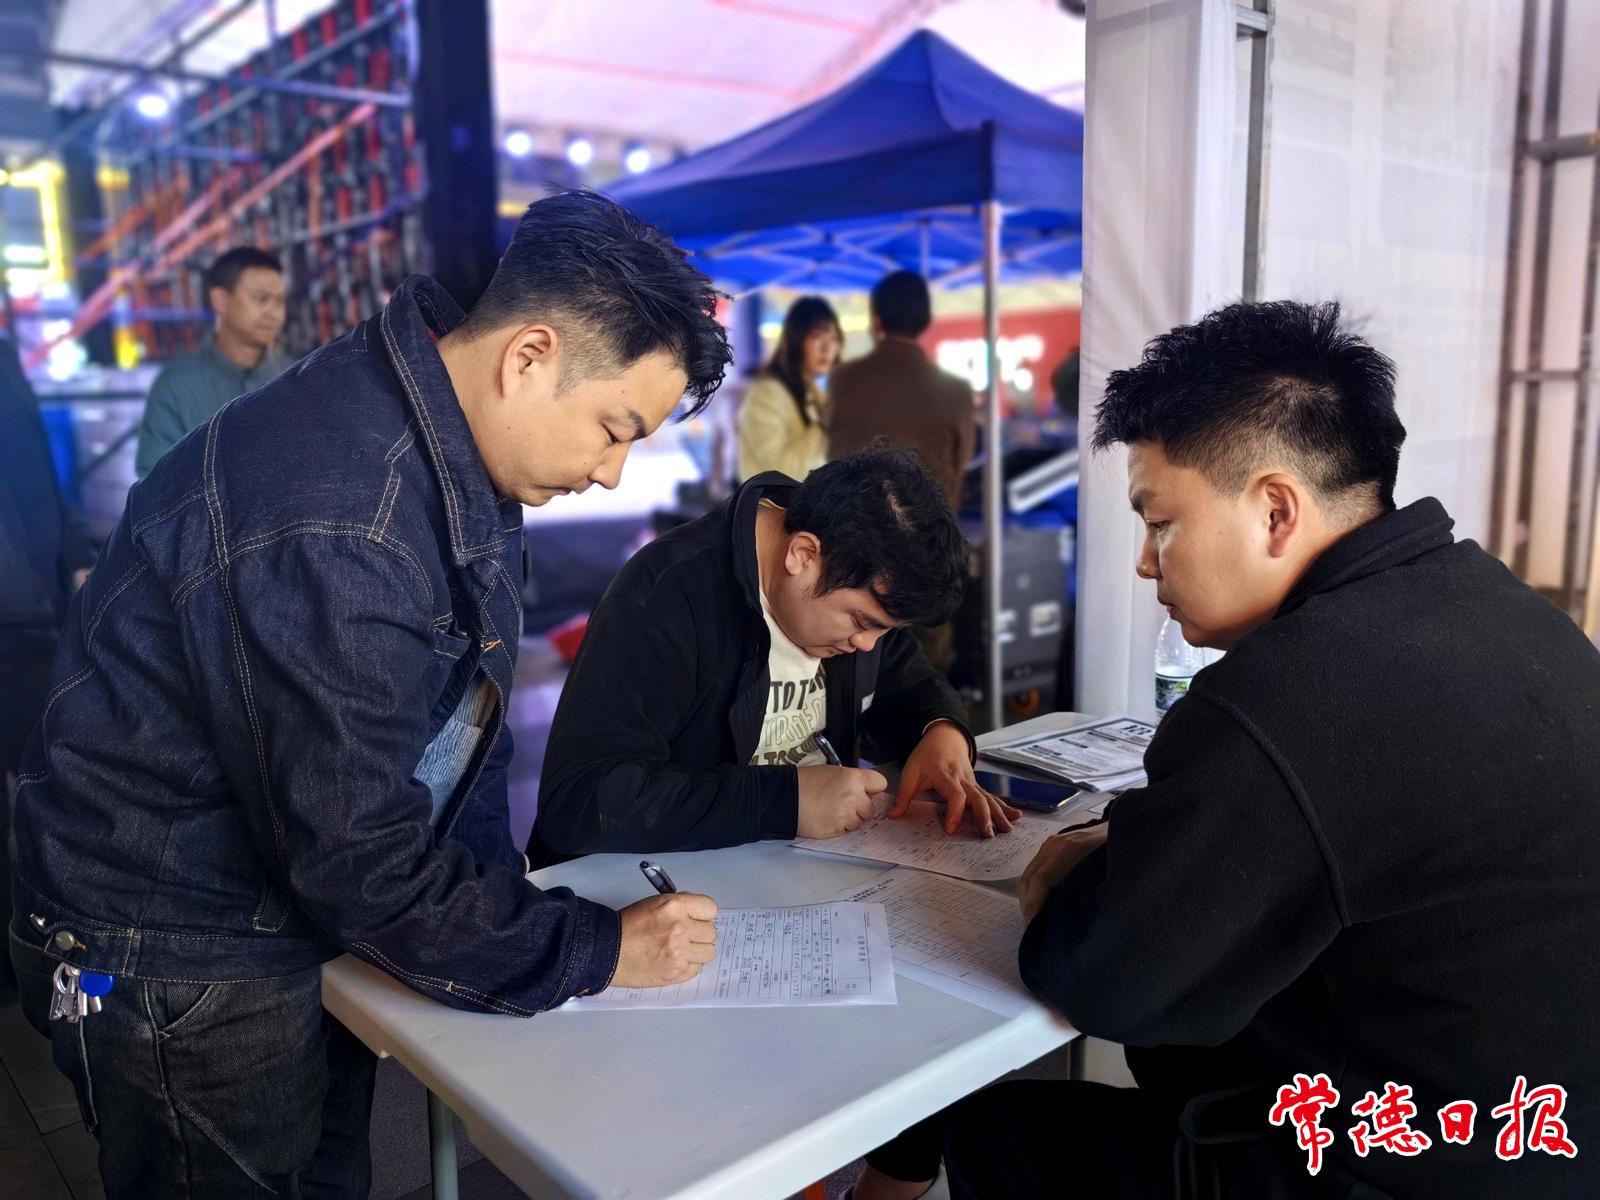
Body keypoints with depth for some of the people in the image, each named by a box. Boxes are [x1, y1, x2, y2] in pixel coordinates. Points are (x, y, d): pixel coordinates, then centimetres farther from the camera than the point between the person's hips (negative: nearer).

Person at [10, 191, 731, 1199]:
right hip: (179, 959, -8)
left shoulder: (462, 445, -4)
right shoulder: (333, 524, -34)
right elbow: (359, 862, -28)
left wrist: (499, 896, 1)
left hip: (302, 921, 8)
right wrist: (594, 950, -19)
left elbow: (463, 712, 5)